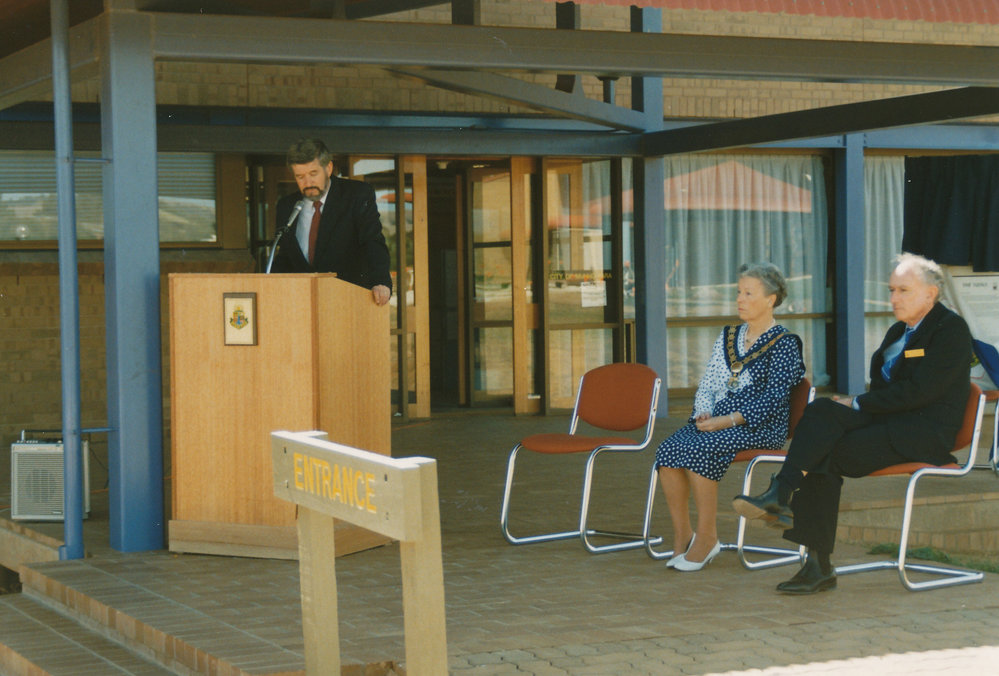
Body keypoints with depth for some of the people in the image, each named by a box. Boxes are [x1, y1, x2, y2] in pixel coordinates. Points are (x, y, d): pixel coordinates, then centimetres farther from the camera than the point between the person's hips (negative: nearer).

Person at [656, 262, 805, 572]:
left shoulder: (784, 344, -2)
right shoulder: (728, 336, 20)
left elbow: (774, 398, -11)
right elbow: (708, 384, 18)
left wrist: (729, 420, -19)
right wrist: (703, 414, -4)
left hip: (759, 427, -6)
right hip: (716, 421, 6)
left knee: (699, 451, -32)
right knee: (668, 450, -22)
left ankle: (707, 537, -20)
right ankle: (682, 535, -14)